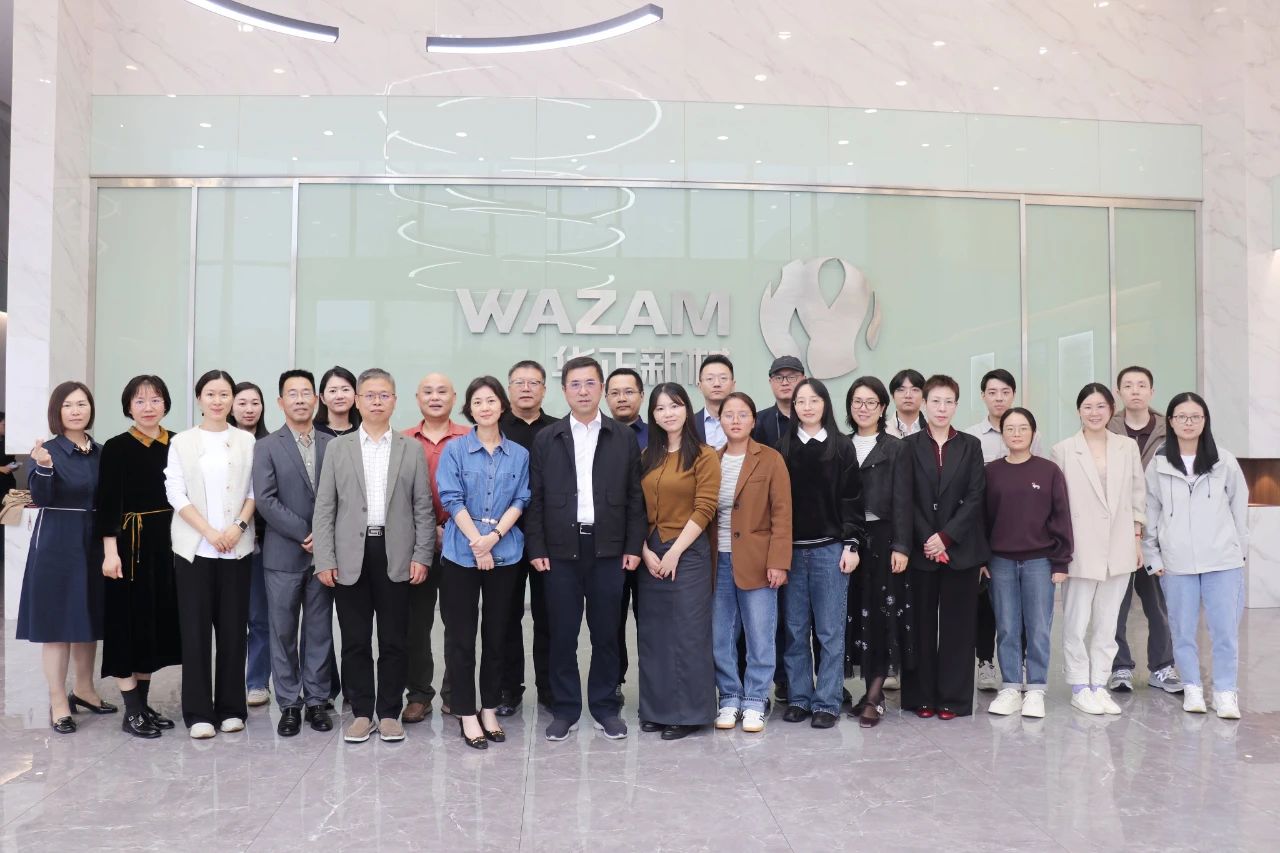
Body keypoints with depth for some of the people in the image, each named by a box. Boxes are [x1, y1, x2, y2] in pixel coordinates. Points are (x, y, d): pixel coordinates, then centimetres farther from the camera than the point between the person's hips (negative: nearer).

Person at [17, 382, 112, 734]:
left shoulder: (100, 451, 7)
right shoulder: (49, 450, -8)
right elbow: (41, 499, -17)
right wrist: (43, 467, -32)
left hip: (93, 543, 5)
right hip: (57, 543, -5)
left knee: (90, 618, 13)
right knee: (58, 621, 0)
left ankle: (84, 690, 27)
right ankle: (58, 702, 8)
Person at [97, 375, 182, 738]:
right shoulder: (117, 448, -5)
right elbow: (107, 504, -8)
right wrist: (110, 551, -14)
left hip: (169, 542, 4)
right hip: (131, 543, -4)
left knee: (159, 619, 10)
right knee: (130, 621, 1)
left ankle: (143, 703, 23)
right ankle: (132, 711, 11)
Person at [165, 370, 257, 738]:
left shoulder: (247, 442, 6)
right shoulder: (181, 442, 5)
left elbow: (254, 491, 4)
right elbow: (176, 493, -1)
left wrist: (238, 526, -12)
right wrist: (209, 532, -11)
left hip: (237, 548, 1)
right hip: (194, 547, 0)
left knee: (233, 627, 4)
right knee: (196, 628, 2)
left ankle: (231, 708, 14)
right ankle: (198, 712, 9)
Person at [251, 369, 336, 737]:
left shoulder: (332, 445, 7)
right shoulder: (266, 447, 0)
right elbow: (266, 501, -9)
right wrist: (304, 534, -14)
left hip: (323, 552, 2)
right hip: (284, 555, -1)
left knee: (319, 631, 8)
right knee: (283, 633, 5)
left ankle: (316, 700, 18)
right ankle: (289, 704, 15)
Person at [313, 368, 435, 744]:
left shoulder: (411, 449, 7)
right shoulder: (338, 448, 8)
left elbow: (423, 508, 5)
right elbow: (324, 508, 4)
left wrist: (422, 555, -3)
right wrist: (325, 559, -3)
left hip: (396, 556, 0)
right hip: (351, 557, 0)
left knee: (394, 641, 5)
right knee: (355, 641, 6)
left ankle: (390, 713, 17)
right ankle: (361, 712, 18)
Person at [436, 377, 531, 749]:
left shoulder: (519, 454, 8)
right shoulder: (454, 450, 1)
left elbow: (520, 500, 2)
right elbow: (452, 499, -6)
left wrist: (494, 536, -12)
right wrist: (477, 544, -13)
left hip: (505, 554, 2)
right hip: (461, 554, -2)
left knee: (496, 635, 9)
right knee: (461, 637, 1)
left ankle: (490, 710, 20)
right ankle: (466, 714, 11)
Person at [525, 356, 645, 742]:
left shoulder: (624, 438, 5)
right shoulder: (546, 439, 5)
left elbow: (635, 496, 4)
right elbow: (535, 498, 3)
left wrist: (633, 546, -1)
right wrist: (536, 548, -3)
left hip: (608, 549, 0)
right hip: (560, 550, 0)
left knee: (606, 633, 7)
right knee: (562, 634, 5)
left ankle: (605, 707, 21)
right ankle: (565, 710, 18)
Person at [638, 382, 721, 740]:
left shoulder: (704, 456, -4)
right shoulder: (646, 457, 11)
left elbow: (704, 510, -10)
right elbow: (637, 509, 8)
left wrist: (674, 553, -13)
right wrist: (645, 552, -5)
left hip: (688, 553, -5)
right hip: (650, 554, 5)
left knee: (687, 633, 0)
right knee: (652, 632, 9)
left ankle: (688, 713, 11)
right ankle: (656, 709, 20)